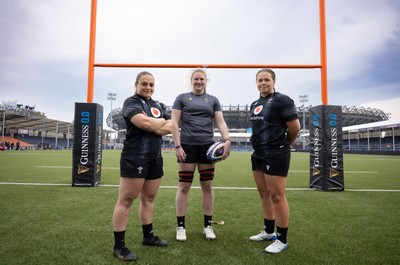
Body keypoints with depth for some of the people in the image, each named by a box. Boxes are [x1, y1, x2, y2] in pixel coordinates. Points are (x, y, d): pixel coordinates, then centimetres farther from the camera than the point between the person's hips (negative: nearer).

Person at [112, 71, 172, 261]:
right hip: (135, 157, -7)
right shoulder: (131, 102, -3)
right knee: (126, 200, -3)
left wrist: (151, 126, -10)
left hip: (155, 158, 7)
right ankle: (119, 246, 6)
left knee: (148, 199, 14)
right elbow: (144, 123, -21)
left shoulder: (159, 106, 17)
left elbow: (170, 128, 5)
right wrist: (161, 121, -3)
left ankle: (148, 236, 27)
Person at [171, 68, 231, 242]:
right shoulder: (182, 98, 7)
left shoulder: (213, 100, 13)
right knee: (184, 187, 1)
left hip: (207, 146, 2)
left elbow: (220, 122, 5)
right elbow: (174, 123, 1)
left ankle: (208, 225, 20)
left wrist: (227, 140, -11)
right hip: (187, 146, -2)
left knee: (207, 186, 6)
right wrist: (177, 146, -8)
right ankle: (181, 227, 15)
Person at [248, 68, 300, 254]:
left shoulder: (281, 100, -9)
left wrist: (285, 144, 2)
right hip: (258, 154, 8)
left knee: (277, 196, -3)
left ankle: (282, 240, 12)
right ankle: (269, 231, 30)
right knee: (264, 194, 14)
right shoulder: (255, 104, 15)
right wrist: (259, 146, 16)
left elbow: (295, 127, -12)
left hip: (275, 155, -8)